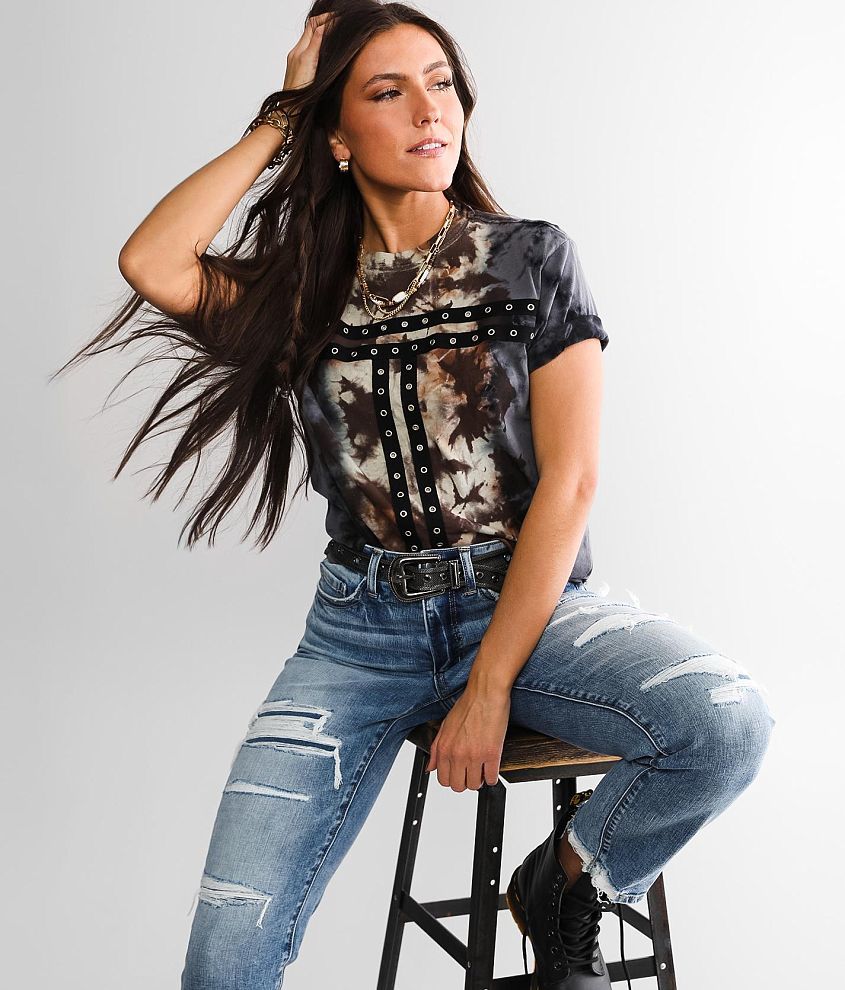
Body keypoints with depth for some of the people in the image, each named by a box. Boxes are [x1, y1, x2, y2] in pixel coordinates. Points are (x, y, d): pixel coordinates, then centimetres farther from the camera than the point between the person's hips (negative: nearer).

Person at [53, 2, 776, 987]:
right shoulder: (301, 287, 6)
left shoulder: (532, 258, 1)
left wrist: (490, 685, -13)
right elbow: (152, 265, -13)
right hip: (363, 624, 1)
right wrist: (278, 119, -2)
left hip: (528, 601, 0)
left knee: (728, 721, -29)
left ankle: (559, 889, -1)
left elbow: (570, 478, -6)